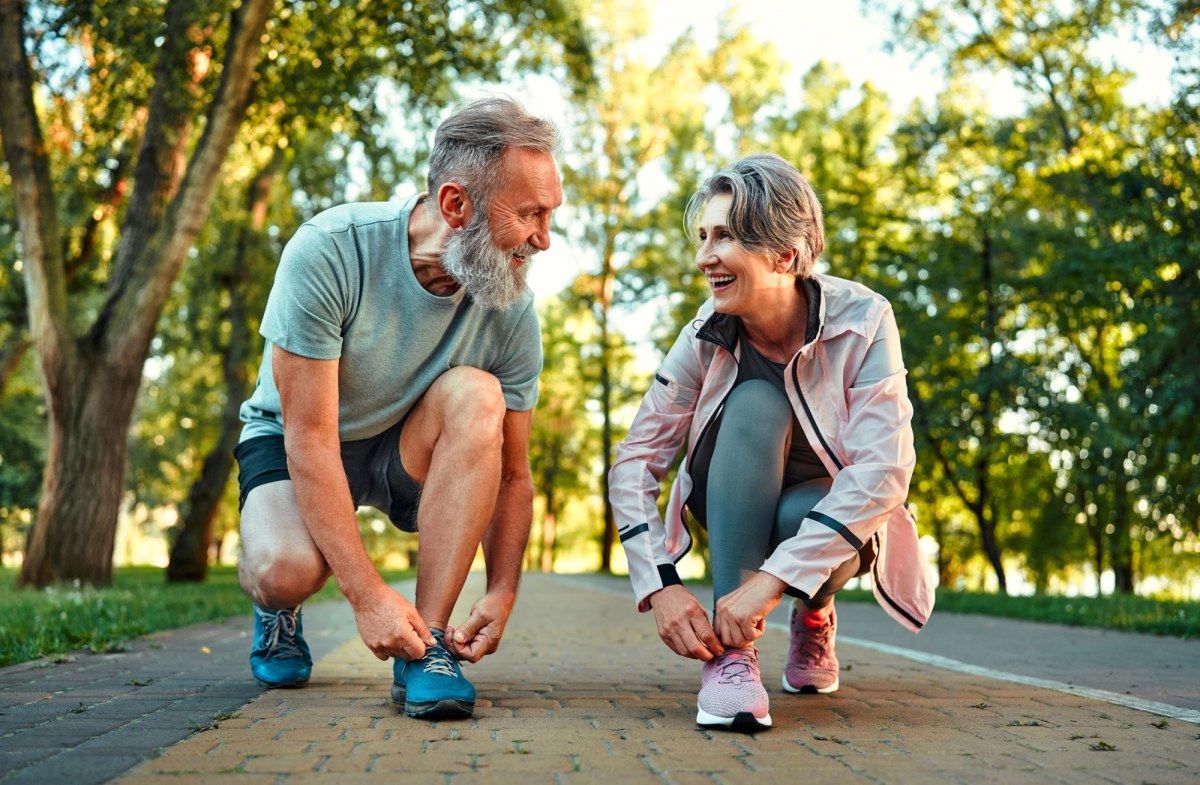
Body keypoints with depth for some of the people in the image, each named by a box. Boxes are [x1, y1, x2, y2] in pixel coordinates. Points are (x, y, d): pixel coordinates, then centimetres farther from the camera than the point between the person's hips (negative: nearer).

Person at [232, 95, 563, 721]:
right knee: (287, 569, -35)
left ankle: (429, 643, -26)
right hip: (289, 439, -3)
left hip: (407, 454, 3)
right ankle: (278, 608, 7)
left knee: (475, 396, -31)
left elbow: (511, 472, -10)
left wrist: (501, 595, -25)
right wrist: (367, 592, -35)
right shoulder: (330, 252, -29)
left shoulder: (511, 309, -18)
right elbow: (310, 436, -30)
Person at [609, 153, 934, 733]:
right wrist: (660, 586, -33)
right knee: (755, 405, -29)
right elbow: (634, 465, -17)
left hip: (831, 523, -1)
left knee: (800, 516, -37)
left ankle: (814, 615, 0)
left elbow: (884, 469, -32)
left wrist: (773, 578, -41)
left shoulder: (862, 321, -23)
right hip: (736, 513, 1)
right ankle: (733, 651, -31)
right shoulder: (707, 336, -16)